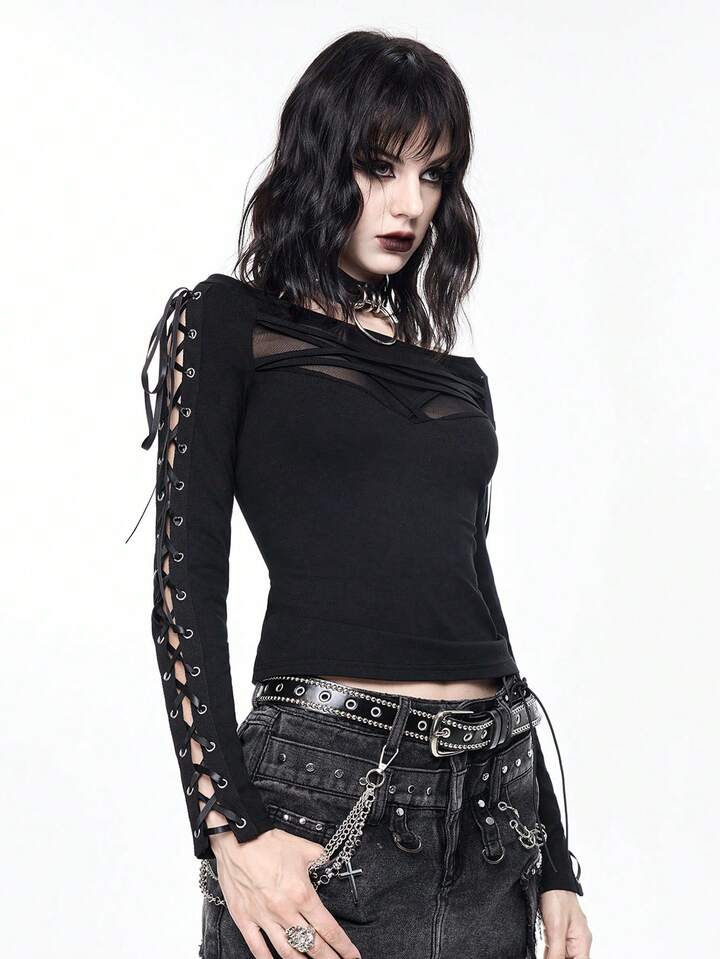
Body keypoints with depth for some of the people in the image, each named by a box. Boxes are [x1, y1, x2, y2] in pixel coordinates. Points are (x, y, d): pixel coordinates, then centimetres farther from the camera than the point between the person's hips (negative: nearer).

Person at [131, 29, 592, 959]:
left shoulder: (458, 380, 16)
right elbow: (187, 580, -5)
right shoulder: (229, 325, 3)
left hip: (494, 807, 5)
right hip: (325, 788, -5)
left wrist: (555, 867, 14)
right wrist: (228, 830, -15)